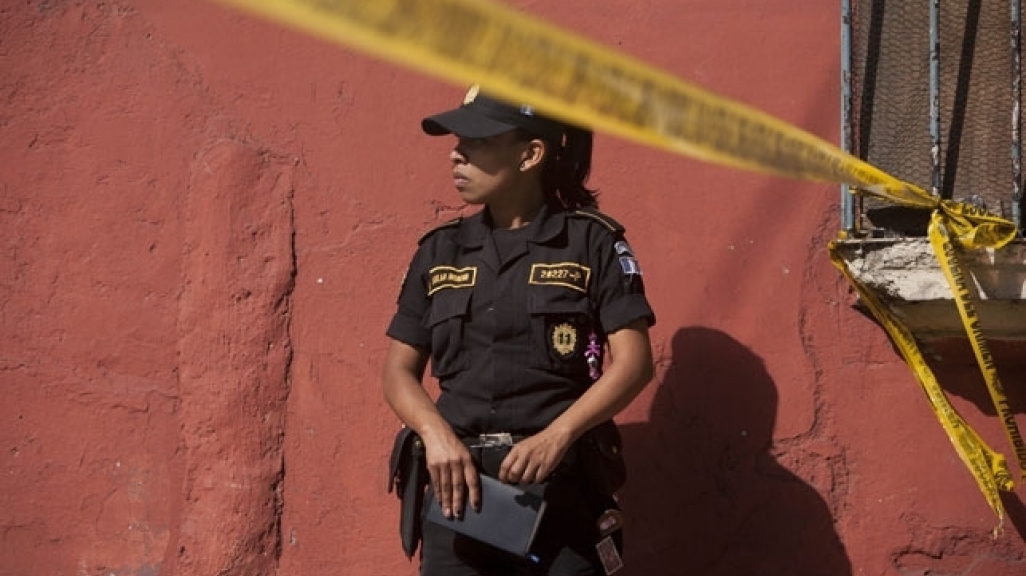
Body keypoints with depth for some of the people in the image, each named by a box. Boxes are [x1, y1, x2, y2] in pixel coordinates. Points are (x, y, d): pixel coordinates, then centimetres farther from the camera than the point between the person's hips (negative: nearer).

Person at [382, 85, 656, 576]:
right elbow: (399, 370, 12)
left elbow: (634, 361, -6)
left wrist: (557, 435, -19)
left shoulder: (591, 242, 0)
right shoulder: (439, 252, 12)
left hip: (561, 486, -3)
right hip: (458, 481, 4)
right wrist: (436, 435, -8)